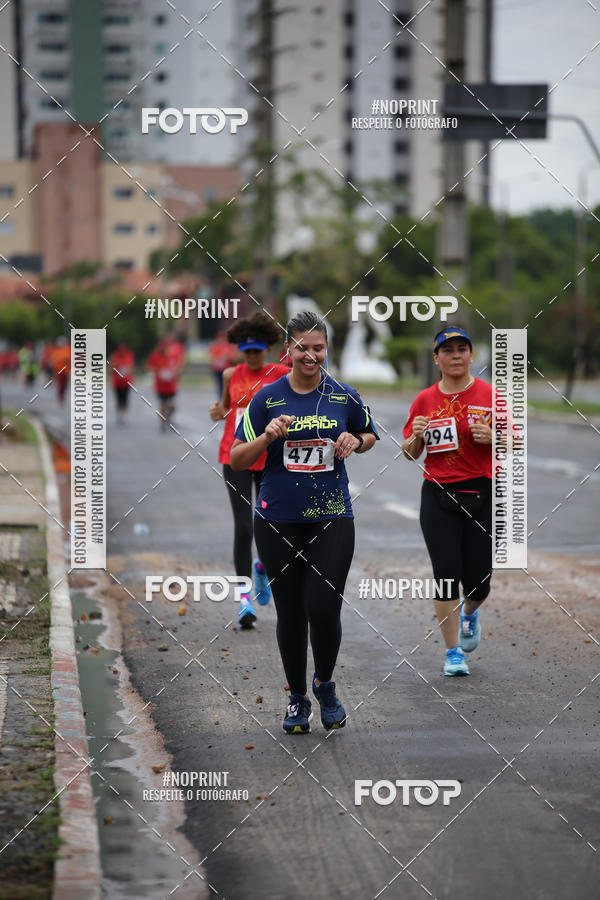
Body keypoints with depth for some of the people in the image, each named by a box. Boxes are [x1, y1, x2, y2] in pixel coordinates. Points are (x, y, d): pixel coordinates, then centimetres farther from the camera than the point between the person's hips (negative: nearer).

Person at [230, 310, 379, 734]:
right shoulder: (267, 399, 1)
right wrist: (268, 436, -16)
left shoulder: (345, 396, 3)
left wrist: (354, 441, -3)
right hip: (278, 520, 0)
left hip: (332, 518, 0)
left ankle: (325, 684, 16)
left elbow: (369, 436, 19)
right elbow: (237, 460, 2)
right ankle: (297, 699, 22)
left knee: (324, 608, -11)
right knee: (290, 612, 5)